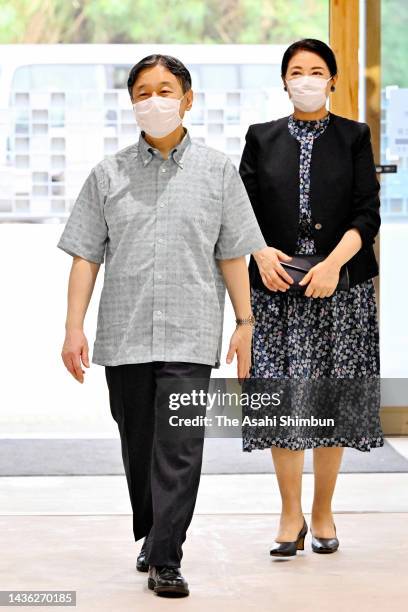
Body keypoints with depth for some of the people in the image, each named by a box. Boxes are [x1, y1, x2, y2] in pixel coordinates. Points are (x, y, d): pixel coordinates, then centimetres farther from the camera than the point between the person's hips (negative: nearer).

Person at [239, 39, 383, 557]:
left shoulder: (353, 138, 5)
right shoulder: (262, 139, 9)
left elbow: (367, 214, -2)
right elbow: (243, 211, 6)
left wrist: (334, 262, -16)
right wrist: (261, 252, -13)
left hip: (339, 289, -1)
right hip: (278, 288, 1)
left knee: (331, 399, 3)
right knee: (282, 398, -3)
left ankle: (323, 514, 15)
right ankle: (290, 518, 7)